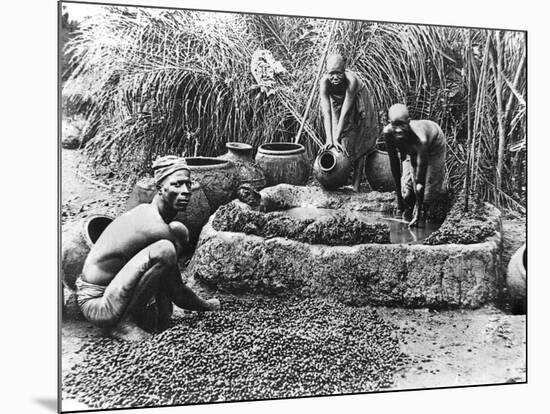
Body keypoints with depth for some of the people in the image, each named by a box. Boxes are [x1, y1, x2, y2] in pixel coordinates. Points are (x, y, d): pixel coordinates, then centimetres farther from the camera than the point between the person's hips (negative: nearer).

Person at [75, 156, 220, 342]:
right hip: (97, 305, -9)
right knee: (164, 250, -32)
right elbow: (179, 295, -14)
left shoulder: (146, 210, 4)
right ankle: (123, 321, -15)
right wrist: (208, 306, 3)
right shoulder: (156, 228, -23)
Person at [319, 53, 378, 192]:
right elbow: (326, 113, -33)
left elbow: (345, 112, -38)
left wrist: (337, 137, -39)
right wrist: (329, 139, -40)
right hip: (337, 102, 2)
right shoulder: (324, 82, -31)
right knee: (341, 144, -3)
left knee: (358, 145, -4)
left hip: (357, 104, -2)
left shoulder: (352, 80, -39)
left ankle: (355, 187, -1)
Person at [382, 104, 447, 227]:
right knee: (406, 191, 0)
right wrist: (399, 195, -16)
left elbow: (420, 183, -40)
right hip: (411, 151, 4)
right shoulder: (387, 132, -35)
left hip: (434, 144, -4)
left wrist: (418, 212, -35)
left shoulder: (419, 139, -46)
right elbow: (394, 163, -20)